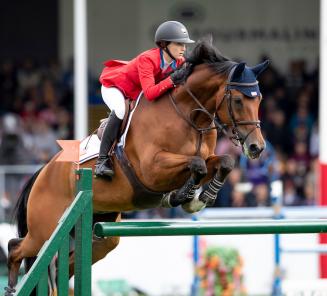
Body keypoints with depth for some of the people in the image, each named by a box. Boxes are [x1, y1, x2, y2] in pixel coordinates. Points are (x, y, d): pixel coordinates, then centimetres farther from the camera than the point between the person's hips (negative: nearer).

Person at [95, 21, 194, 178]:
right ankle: (102, 160, -32)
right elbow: (149, 93, -46)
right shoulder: (147, 59, -37)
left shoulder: (179, 62, -16)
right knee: (120, 111, -36)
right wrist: (172, 79, -52)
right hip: (113, 86, -8)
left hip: (136, 93, 8)